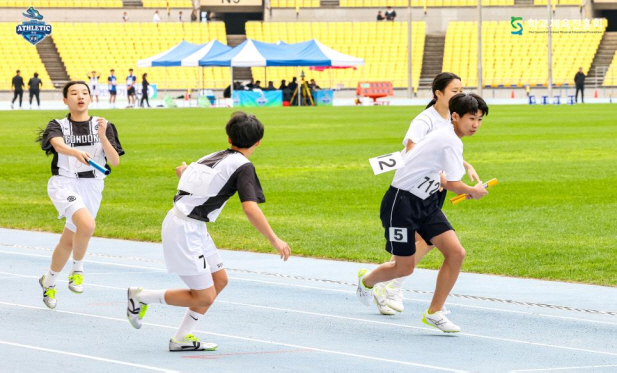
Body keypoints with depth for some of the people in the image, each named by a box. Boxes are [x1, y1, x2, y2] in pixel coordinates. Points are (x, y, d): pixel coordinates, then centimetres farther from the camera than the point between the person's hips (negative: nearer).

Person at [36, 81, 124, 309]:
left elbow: (115, 161, -6)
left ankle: (48, 281, 37)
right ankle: (77, 269, -6)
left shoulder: (103, 126, 4)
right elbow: (58, 144, -24)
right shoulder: (58, 126, 0)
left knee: (68, 241, 12)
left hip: (92, 188, 3)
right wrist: (76, 153, -46)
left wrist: (102, 137, -22)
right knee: (87, 224, -30)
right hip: (64, 184, -3)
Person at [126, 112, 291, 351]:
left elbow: (182, 170, 30)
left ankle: (182, 338, 17)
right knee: (204, 296, -4)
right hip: (184, 230, -9)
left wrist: (184, 169, 55)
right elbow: (250, 208, -24)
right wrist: (274, 240, -20)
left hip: (193, 228, 9)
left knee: (219, 280, 15)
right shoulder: (243, 167, -12)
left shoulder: (215, 157, 11)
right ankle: (141, 297, 9)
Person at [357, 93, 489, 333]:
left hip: (426, 204, 9)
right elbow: (455, 185, -24)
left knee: (456, 252, -7)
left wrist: (465, 192, 14)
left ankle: (434, 312, 3)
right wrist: (474, 191, -3)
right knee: (405, 267, 2)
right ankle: (367, 280, 35)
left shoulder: (447, 137, 9)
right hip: (402, 202, -9)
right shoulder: (451, 141, -21)